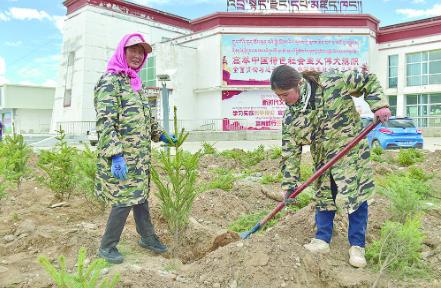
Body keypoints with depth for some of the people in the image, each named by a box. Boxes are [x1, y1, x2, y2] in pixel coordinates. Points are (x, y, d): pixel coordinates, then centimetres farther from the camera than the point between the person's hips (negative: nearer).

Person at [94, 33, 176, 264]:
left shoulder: (135, 83, 16)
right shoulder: (110, 81, -11)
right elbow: (105, 121, -20)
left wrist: (161, 135, 22)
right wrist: (115, 155, -28)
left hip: (140, 155, 8)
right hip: (121, 157, -8)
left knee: (140, 195, 16)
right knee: (125, 199, -3)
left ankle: (147, 237, 32)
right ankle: (107, 247, 16)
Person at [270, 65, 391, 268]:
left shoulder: (332, 82, -19)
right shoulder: (290, 118, -8)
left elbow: (368, 81, -5)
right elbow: (290, 152, -5)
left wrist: (379, 105, -17)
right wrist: (289, 184, -7)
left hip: (351, 151, -3)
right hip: (323, 160, 4)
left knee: (356, 196, 0)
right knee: (323, 197, 8)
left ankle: (357, 246, 13)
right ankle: (322, 240, 21)